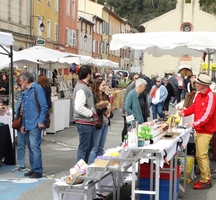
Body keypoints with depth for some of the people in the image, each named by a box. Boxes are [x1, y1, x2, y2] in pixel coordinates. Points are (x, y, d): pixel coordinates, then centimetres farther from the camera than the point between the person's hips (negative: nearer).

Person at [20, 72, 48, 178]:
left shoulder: (37, 88, -8)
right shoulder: (26, 92, 18)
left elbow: (44, 106, -13)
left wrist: (41, 121, -17)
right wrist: (23, 124, 20)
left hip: (35, 125, -9)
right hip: (28, 125, 9)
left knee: (35, 147, -10)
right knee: (31, 148, 12)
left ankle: (38, 171, -5)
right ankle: (33, 168, 20)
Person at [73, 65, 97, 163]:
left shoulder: (85, 87, 14)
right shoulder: (81, 88, -18)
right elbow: (78, 107, -27)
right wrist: (91, 113, -17)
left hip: (89, 123, 10)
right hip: (84, 123, -10)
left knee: (87, 147, 17)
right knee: (83, 148, -3)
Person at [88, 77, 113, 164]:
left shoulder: (106, 96, 11)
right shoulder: (93, 97, -13)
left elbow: (110, 110, 16)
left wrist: (109, 114, -5)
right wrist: (105, 109, -19)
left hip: (105, 124, 7)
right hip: (97, 124, -7)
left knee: (101, 148, 14)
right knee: (94, 148, -1)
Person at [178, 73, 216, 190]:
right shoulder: (199, 95, 9)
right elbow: (193, 107, 15)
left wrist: (195, 124, -35)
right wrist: (184, 112, -3)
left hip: (205, 131, -9)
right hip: (198, 129, 9)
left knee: (201, 155, -9)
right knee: (202, 154, 16)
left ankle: (205, 181, 1)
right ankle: (206, 177, 27)